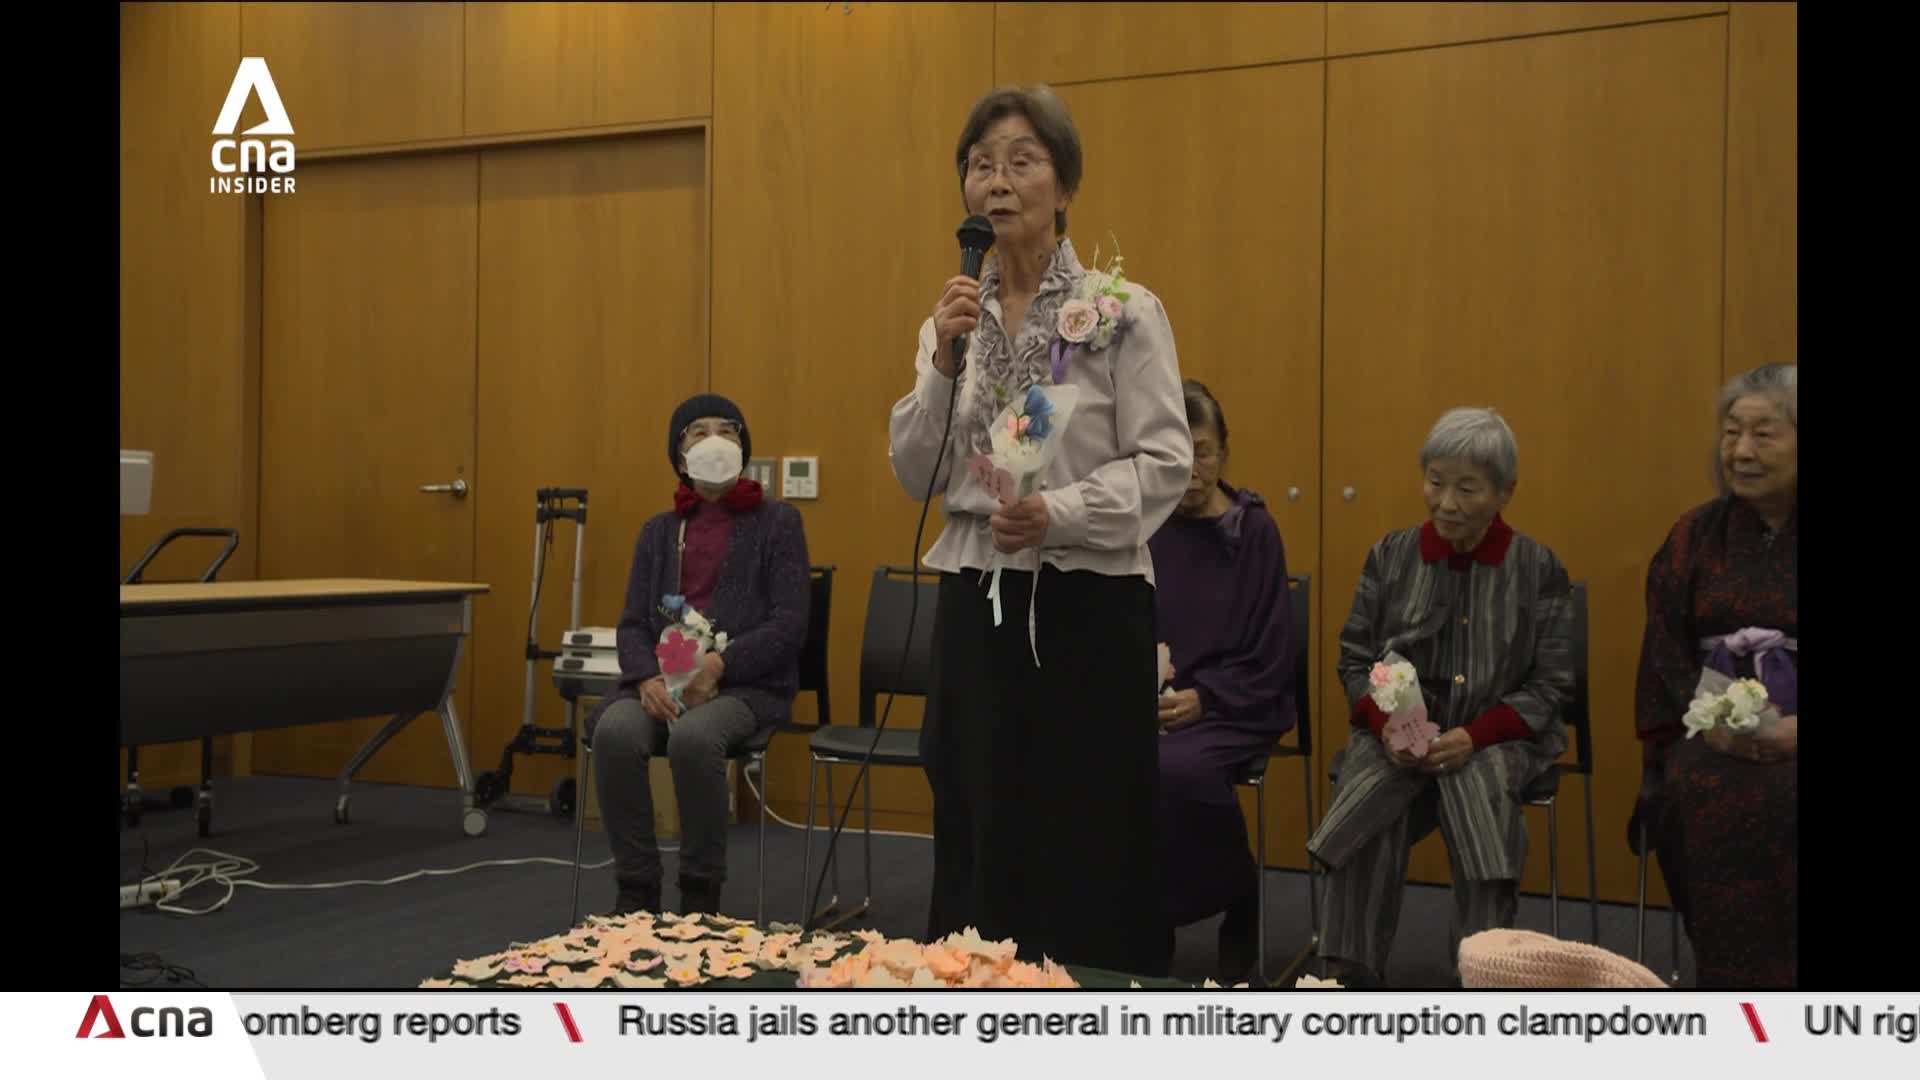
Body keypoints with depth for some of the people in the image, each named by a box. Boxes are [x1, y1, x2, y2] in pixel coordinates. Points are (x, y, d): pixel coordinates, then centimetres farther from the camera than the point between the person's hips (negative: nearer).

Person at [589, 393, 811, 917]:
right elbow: (633, 623, 10)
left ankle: (701, 895, -19)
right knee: (615, 732, -30)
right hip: (661, 681, 3)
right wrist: (647, 678, -13)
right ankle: (636, 892, -17)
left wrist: (719, 665, -19)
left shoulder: (777, 522, 6)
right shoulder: (658, 531, 18)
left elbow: (790, 623, -5)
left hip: (747, 683, -3)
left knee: (694, 737, -36)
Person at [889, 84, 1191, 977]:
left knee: (1087, 849, 0)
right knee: (979, 839, 9)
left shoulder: (1123, 311, -4)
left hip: (1087, 601, -4)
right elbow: (917, 475, 5)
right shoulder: (953, 318, 10)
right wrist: (943, 363, -9)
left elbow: (1164, 463, -9)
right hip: (977, 600, 4)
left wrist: (1058, 512, -24)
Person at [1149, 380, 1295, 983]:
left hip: (1234, 708, -2)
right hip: (1142, 705, 3)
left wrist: (1202, 697, -16)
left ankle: (1238, 902, -4)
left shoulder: (1253, 531, -1)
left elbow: (1270, 659, -3)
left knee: (1177, 769, -33)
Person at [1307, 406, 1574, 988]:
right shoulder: (1391, 555, 10)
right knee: (1364, 812, -29)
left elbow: (1550, 684, 1)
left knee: (1481, 787, -34)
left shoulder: (1539, 569, 4)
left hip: (1495, 737, -1)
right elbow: (1355, 659, 11)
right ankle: (1352, 974, -20)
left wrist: (1475, 735, -15)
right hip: (1397, 734, 1)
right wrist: (1386, 724, -10)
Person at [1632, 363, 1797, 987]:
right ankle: (1735, 988, -21)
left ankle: (1783, 988, -21)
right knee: (1707, 794, -30)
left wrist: (1794, 729, -20)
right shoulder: (1695, 535, 11)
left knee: (1782, 798, -33)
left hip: (1791, 734, -2)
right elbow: (1666, 648, 5)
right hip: (1711, 730, 2)